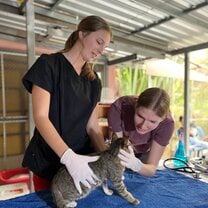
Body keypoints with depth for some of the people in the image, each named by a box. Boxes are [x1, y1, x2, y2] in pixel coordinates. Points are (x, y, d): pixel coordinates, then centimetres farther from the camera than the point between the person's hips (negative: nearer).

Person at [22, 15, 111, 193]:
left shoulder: (94, 80, 5)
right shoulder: (48, 64, -11)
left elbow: (92, 125, 0)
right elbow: (40, 117, -20)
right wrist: (68, 156, -31)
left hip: (83, 160, 5)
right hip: (48, 162, -4)